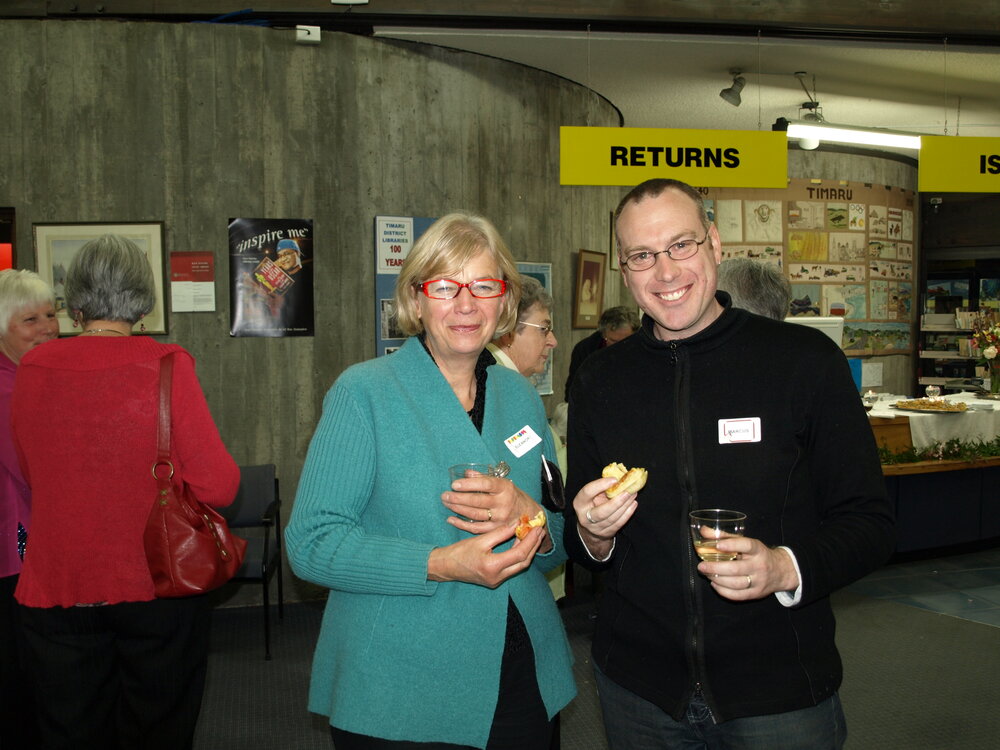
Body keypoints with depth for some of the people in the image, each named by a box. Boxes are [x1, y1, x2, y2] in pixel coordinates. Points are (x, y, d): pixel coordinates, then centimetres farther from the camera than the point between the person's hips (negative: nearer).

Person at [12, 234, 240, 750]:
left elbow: (31, 475, 11)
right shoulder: (166, 365, -13)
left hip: (55, 594, 3)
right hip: (157, 590, -2)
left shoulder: (31, 370, -2)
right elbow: (219, 486, -15)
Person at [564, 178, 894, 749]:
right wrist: (592, 535, -13)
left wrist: (786, 569, -22)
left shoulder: (806, 360, -8)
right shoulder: (600, 381, 1)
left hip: (781, 694, -2)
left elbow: (870, 525, -5)